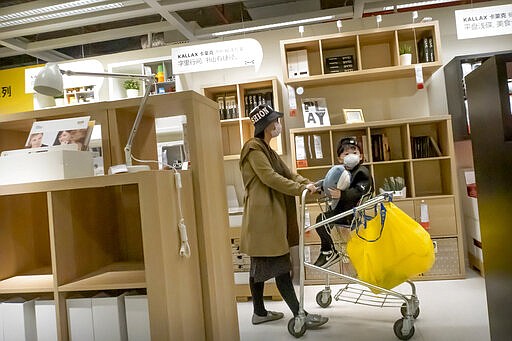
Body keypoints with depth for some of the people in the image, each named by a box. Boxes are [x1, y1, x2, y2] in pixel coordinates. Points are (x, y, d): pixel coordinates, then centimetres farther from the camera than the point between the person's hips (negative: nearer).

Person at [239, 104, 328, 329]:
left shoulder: (266, 150, 22)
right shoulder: (254, 149, -9)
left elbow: (287, 173, 15)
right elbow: (270, 177, -18)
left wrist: (306, 183, -2)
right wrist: (300, 189, -15)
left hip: (269, 215, 10)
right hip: (263, 215, -10)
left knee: (260, 266, 14)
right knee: (280, 267, -6)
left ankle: (259, 312, 24)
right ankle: (299, 315, -1)